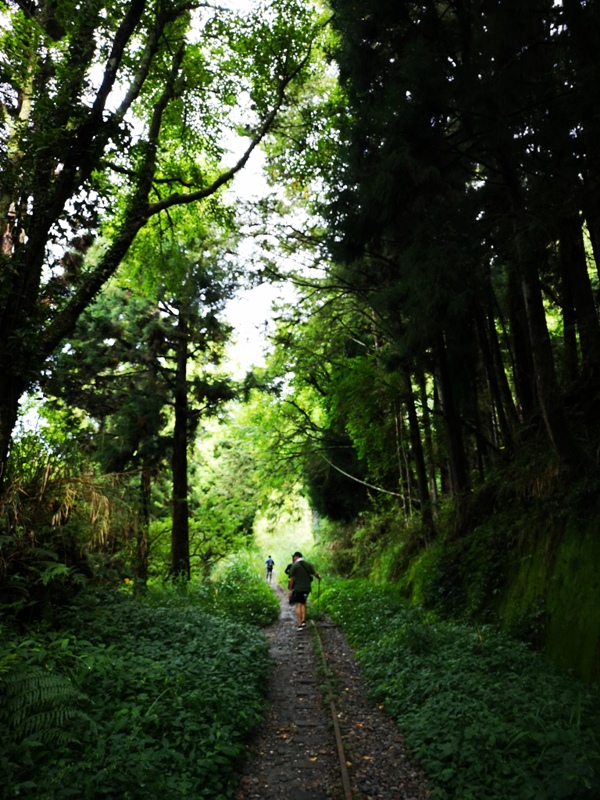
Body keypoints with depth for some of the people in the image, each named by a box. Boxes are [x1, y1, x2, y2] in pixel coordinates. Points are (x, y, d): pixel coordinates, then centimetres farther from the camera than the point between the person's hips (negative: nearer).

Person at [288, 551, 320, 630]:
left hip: (298, 588, -4)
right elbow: (315, 574, 7)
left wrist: (290, 589, 1)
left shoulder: (294, 566, -8)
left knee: (298, 605, 0)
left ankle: (299, 625, -4)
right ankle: (303, 620, 9)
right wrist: (319, 577, 30)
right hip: (307, 588, 4)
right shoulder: (308, 565, 4)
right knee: (303, 603, 20)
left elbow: (292, 579, -7)